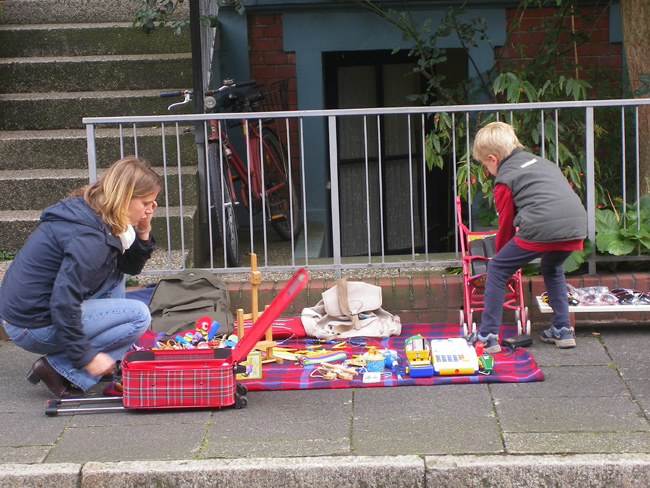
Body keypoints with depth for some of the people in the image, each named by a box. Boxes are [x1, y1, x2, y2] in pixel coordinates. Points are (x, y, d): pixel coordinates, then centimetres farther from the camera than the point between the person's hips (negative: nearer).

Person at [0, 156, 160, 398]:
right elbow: (63, 303, -28)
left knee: (116, 273, 18)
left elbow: (130, 266, 18)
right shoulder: (89, 238, -23)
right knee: (138, 315, -12)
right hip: (34, 327, -10)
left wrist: (143, 232, 1)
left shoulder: (88, 211, 7)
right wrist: (86, 357, -22)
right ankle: (60, 370, -8)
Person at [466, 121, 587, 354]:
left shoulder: (504, 180, 10)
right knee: (551, 269, 35)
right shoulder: (542, 162, 30)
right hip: (576, 224, 7)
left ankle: (488, 335, 8)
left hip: (541, 229, -7)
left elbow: (506, 225, 15)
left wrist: (501, 255, 33)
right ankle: (562, 330, 30)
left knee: (496, 269, 10)